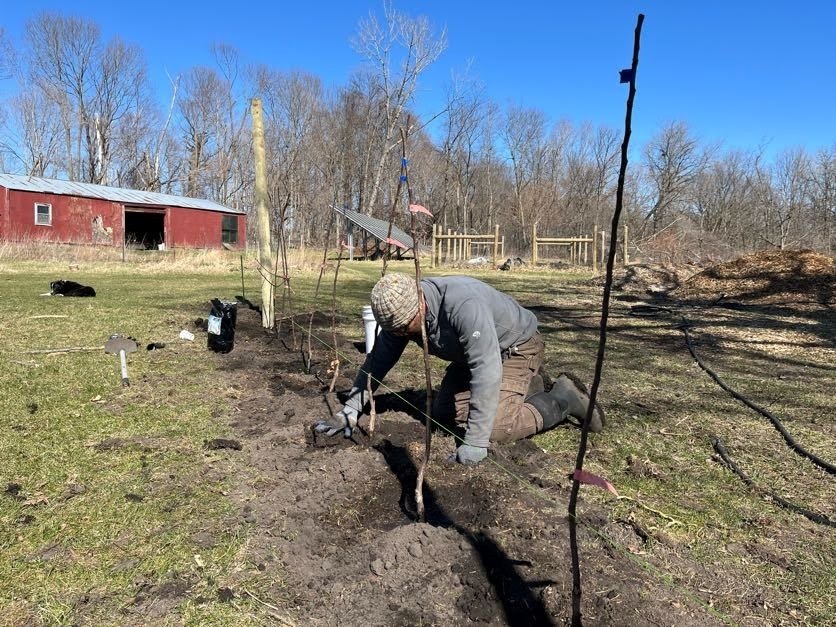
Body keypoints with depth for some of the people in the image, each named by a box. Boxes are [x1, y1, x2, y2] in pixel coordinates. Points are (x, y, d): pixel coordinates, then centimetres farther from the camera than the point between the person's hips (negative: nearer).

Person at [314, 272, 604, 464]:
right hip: (473, 354, 8)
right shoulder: (399, 314, -16)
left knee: (498, 427, -23)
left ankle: (564, 398, 2)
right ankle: (525, 388, 21)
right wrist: (349, 411, -11)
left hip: (515, 346, -8)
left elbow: (486, 370, -43)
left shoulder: (463, 304, -41)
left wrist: (475, 441, -43)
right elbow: (378, 360, -6)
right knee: (442, 411, 8)